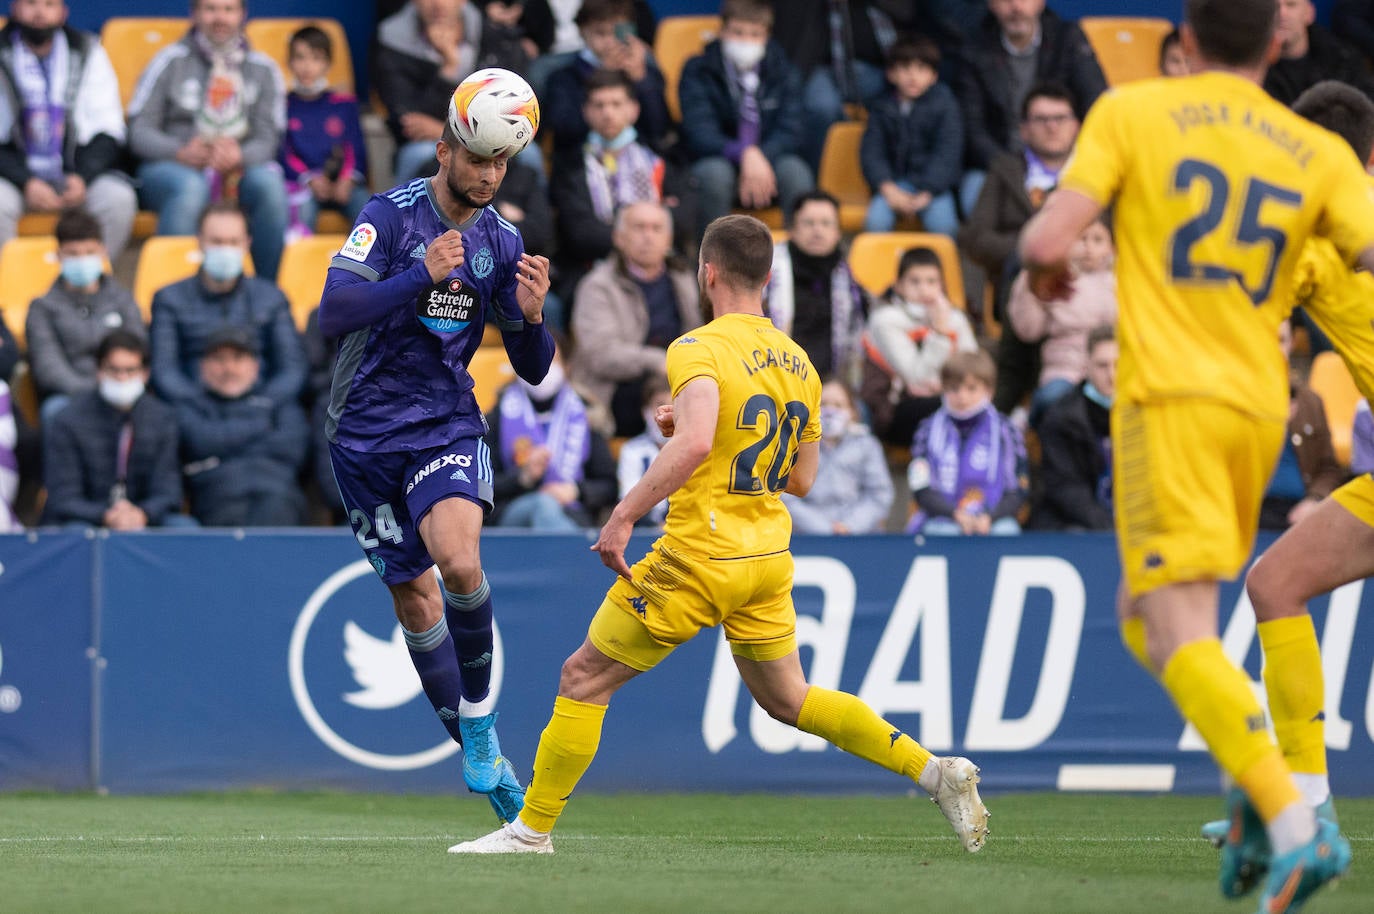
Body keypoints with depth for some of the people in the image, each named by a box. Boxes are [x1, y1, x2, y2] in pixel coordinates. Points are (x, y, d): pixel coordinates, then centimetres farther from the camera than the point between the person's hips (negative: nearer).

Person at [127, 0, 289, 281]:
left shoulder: (263, 68, 12)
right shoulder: (172, 60, 6)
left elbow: (268, 139, 4)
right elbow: (139, 131, 0)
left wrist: (239, 156, -21)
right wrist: (181, 152, -20)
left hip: (237, 171, 2)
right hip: (172, 168, -2)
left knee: (269, 182, -31)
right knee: (190, 187, -37)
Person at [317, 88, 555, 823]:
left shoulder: (501, 242, 2)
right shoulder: (392, 215, -10)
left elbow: (532, 371, 5)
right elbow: (334, 314, -21)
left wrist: (531, 317, -17)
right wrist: (422, 275, -30)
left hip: (446, 425, 1)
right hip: (366, 432, -1)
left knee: (457, 558, -27)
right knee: (415, 599, 5)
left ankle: (479, 710, -6)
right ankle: (480, 757, 19)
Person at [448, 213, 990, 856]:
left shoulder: (700, 349, -14)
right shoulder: (798, 363, 9)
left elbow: (694, 445, -32)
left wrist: (623, 516, -26)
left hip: (701, 558, -7)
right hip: (769, 555, 7)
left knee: (584, 678, 5)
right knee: (787, 699, 20)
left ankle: (531, 829, 8)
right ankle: (937, 772, 10)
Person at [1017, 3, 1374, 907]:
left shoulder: (1131, 112, 1)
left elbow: (1046, 242, -6)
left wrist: (1048, 274, 16)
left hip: (1170, 397, -5)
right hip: (1260, 404, 5)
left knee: (1181, 635, -10)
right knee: (1148, 620, 22)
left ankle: (1294, 825, -28)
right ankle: (1261, 792, 4)